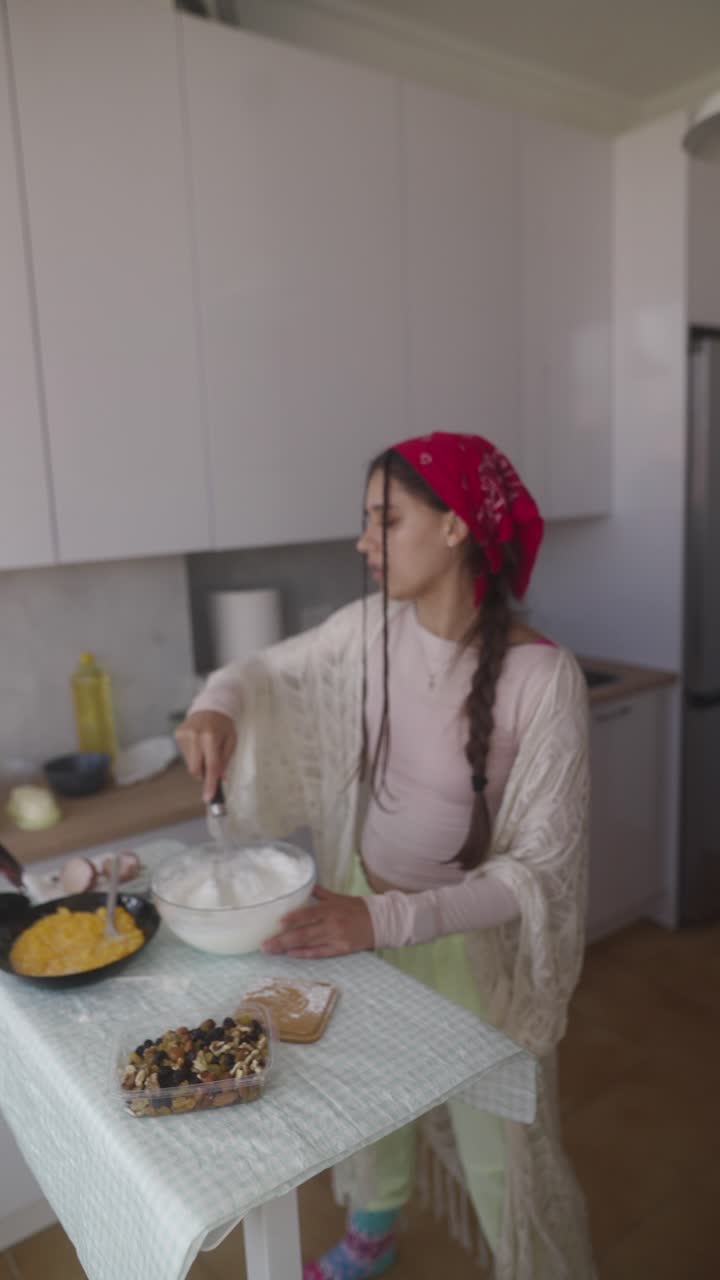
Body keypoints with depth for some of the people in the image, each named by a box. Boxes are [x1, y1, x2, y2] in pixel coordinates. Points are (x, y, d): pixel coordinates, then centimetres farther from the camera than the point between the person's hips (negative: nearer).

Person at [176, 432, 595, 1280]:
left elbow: (541, 869, -23)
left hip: (470, 936, -4)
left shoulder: (542, 677, -26)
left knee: (502, 1151, 11)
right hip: (364, 908, 5)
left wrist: (386, 919, -33)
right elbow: (267, 670, 6)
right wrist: (218, 703, -16)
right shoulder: (368, 631, -12)